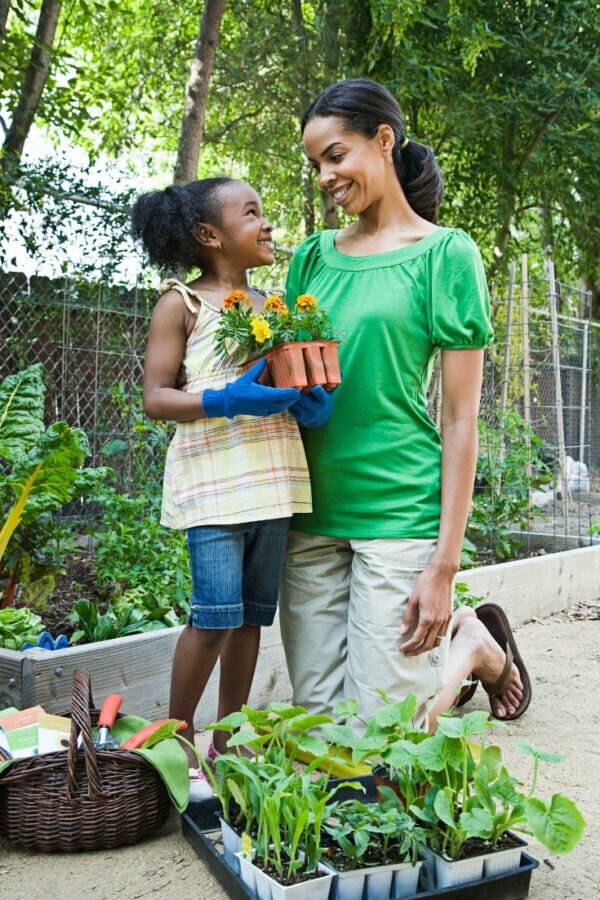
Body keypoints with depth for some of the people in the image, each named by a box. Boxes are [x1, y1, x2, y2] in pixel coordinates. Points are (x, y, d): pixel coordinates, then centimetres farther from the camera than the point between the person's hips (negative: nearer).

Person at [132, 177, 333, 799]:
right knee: (217, 614, -10)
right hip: (213, 479, -5)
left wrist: (311, 403, -1)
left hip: (274, 479, 6)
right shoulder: (182, 302, 0)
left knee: (254, 613, 8)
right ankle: (178, 741, 11)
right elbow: (155, 397, -5)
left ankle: (228, 740, 23)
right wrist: (226, 401, -21)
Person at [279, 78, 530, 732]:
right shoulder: (312, 257, 12)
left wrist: (445, 565, -10)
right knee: (317, 721, 9)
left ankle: (471, 641, 28)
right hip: (311, 515, 5)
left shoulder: (445, 253, -2)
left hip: (399, 512, -5)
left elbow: (459, 418, -6)